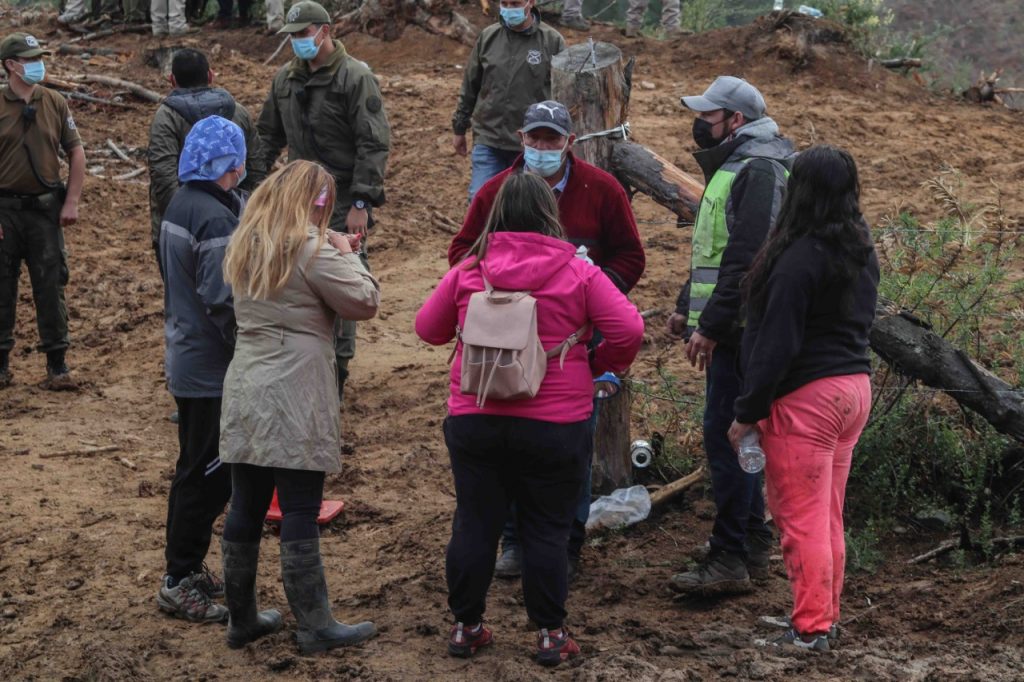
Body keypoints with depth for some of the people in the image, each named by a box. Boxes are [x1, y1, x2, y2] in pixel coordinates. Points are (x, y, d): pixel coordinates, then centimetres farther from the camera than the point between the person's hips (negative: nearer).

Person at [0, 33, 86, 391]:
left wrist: (72, 202, 0)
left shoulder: (55, 104, 4)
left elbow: (76, 153, 8)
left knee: (51, 286, 2)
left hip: (45, 208, 1)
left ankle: (57, 364, 8)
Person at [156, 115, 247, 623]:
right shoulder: (214, 217, -22)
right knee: (209, 475, -1)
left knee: (196, 469, 19)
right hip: (212, 370, -10)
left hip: (184, 360, 10)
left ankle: (184, 571, 28)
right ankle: (180, 584, 6)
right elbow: (223, 300, -24)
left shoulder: (180, 205, 8)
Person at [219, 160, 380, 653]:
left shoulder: (247, 245, 12)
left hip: (245, 395, 7)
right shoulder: (310, 248, -12)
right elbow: (365, 302, -9)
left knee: (246, 508, 11)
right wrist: (347, 255, 5)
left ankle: (242, 619, 20)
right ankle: (315, 626, 5)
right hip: (293, 402, -7)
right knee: (300, 512, -2)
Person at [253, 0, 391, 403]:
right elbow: (268, 138, 20)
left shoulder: (355, 78, -10)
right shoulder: (285, 80, 10)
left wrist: (361, 204, -18)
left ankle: (336, 372, 8)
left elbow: (373, 145, -14)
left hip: (342, 205, -6)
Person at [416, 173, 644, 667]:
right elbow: (629, 331, -11)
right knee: (546, 530, 8)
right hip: (555, 423, -2)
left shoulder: (468, 272, -1)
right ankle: (550, 634, 14)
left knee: (474, 524, 12)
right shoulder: (577, 273, -6)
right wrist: (602, 367, 8)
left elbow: (428, 329, 10)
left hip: (474, 419, 2)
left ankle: (466, 626, 21)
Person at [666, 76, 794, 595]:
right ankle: (754, 547, 22)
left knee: (723, 435, -11)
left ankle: (729, 560, -9)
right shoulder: (732, 166, 20)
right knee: (736, 435, 14)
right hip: (730, 328, 11)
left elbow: (746, 260, -23)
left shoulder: (758, 172, -15)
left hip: (742, 331, -11)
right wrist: (686, 307, 25)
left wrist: (711, 326, -24)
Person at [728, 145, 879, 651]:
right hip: (854, 387, 9)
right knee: (828, 517, 16)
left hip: (806, 399, -9)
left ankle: (811, 631, 1)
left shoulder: (800, 258, -18)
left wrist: (749, 413, -13)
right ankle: (824, 617, 24)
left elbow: (777, 343, -18)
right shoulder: (862, 251, 8)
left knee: (801, 520, -2)